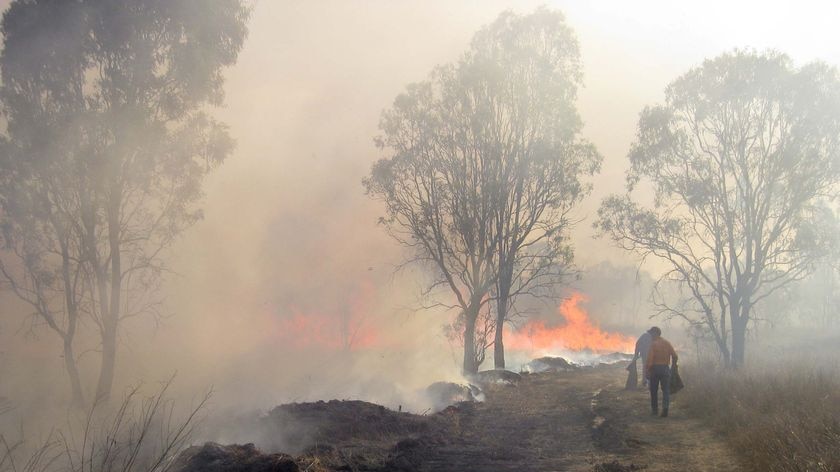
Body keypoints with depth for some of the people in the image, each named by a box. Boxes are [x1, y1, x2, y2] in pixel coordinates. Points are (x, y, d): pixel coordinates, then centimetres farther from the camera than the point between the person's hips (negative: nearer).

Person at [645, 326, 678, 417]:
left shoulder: (653, 344, -7)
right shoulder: (667, 343, 5)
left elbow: (649, 358, -14)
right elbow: (674, 355, 2)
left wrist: (647, 371, -12)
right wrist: (673, 365, 16)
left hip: (654, 369, -3)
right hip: (665, 368, 3)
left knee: (654, 390, 10)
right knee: (666, 390, 2)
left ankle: (654, 410, 15)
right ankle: (665, 407, -19)